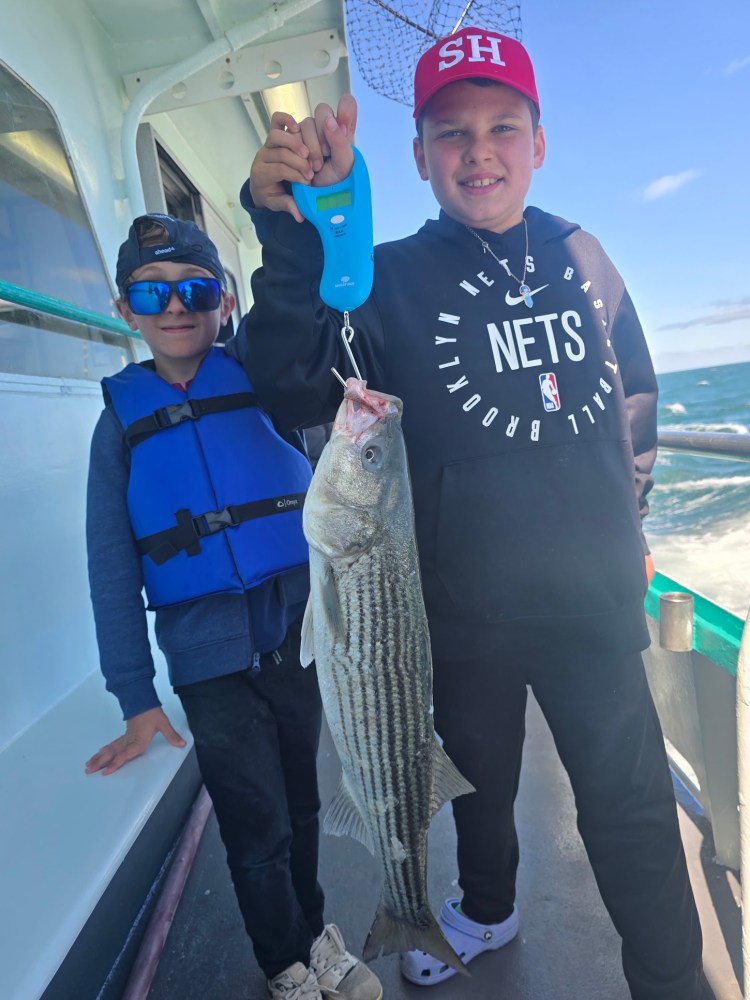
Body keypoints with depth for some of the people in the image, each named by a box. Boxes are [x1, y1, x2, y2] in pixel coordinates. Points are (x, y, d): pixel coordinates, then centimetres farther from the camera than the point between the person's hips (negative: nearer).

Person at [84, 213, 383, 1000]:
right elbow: (112, 565, -1)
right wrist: (136, 700, -3)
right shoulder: (121, 419, -1)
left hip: (300, 634, 1)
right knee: (257, 827, 10)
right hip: (210, 659, 0)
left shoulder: (266, 377, 0)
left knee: (300, 803, 19)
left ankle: (313, 932, 47)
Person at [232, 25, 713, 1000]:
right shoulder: (392, 280, -6)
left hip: (595, 597, 1)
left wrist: (622, 513, 13)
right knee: (480, 782, 22)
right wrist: (292, 234, -31)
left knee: (631, 806, 8)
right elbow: (296, 390, -20)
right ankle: (488, 911, 54)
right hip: (466, 608, 0)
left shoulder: (581, 255, 4)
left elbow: (634, 390, 14)